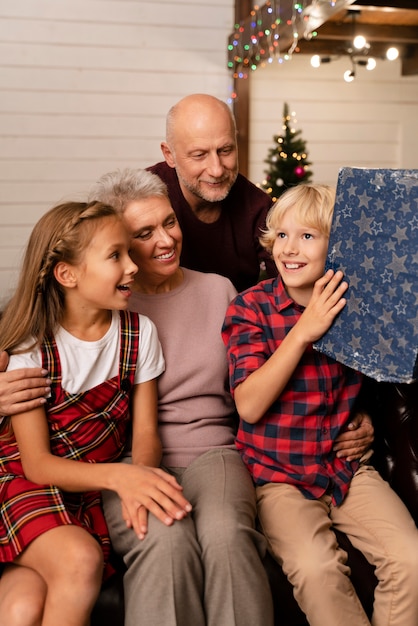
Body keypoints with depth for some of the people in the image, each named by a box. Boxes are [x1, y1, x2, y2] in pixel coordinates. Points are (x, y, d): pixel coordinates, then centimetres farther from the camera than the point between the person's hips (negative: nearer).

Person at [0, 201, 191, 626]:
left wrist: (139, 480, -26)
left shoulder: (139, 332, -2)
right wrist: (119, 475, -31)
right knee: (80, 559, -30)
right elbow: (37, 463, -13)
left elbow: (145, 431, -2)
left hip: (94, 488, 2)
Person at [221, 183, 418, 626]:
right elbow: (250, 406, -15)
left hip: (347, 467, 3)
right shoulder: (250, 307, -7)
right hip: (276, 474, -3)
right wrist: (304, 331, -22)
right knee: (315, 566, -27)